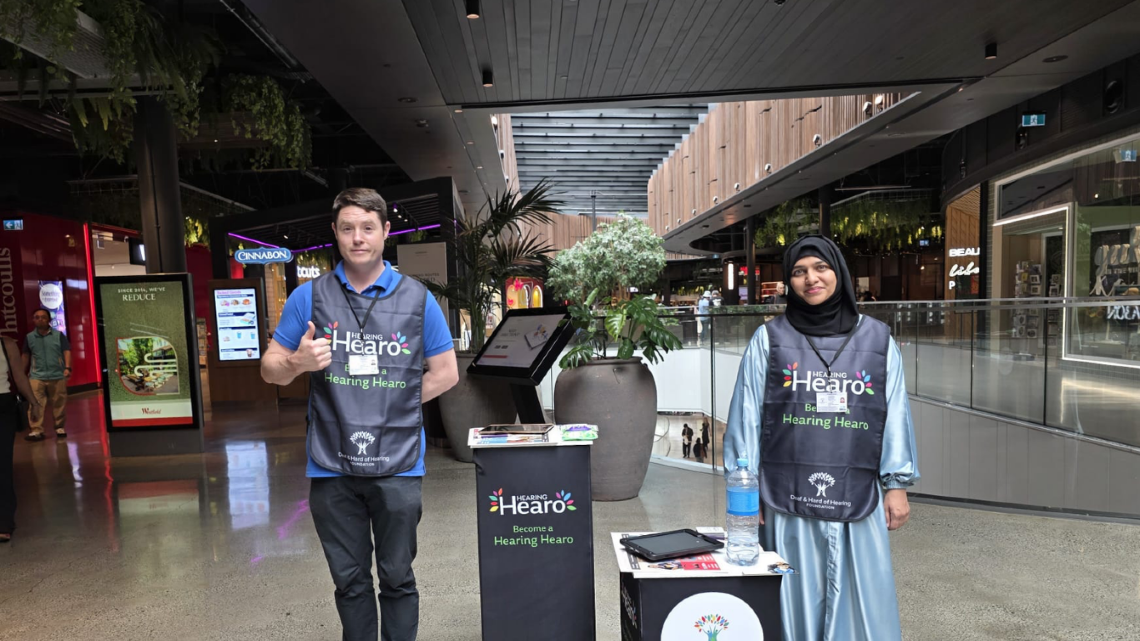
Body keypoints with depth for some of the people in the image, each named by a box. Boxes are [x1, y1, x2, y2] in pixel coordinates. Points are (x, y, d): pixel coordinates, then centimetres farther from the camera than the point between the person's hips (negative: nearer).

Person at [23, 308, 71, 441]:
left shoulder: (59, 335, 1)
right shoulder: (29, 337, 7)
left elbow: (67, 351, -4)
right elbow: (26, 356, 15)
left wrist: (67, 367, -16)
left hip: (58, 375, -1)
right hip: (36, 376, 1)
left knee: (59, 403, 6)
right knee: (35, 404, -8)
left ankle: (60, 427, 16)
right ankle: (36, 430, -7)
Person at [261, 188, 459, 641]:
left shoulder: (417, 299, 2)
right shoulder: (309, 297, 3)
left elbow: (445, 374, 6)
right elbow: (270, 370, 6)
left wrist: (393, 405, -1)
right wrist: (298, 362, -15)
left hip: (397, 465, -1)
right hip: (332, 467, 1)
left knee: (397, 579, 10)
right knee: (349, 581, 15)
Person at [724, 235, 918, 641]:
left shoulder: (877, 340, 6)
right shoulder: (769, 340, 1)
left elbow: (895, 414, 7)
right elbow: (747, 417, 1)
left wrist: (897, 486, 4)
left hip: (856, 498, 1)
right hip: (788, 499, -1)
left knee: (861, 603, 8)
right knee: (796, 601, 8)